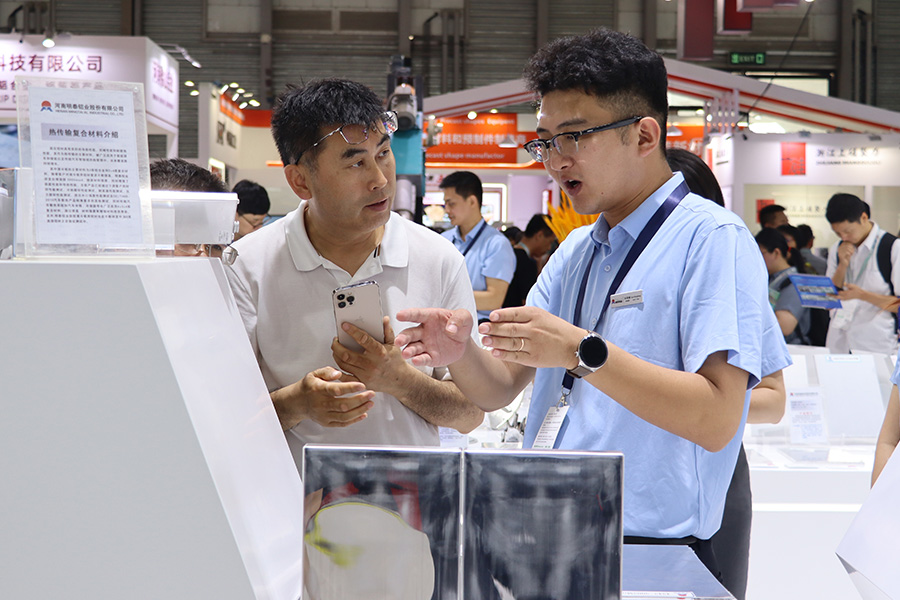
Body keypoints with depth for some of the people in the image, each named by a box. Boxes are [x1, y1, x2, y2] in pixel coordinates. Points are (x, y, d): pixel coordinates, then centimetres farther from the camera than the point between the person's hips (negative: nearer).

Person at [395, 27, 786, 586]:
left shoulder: (711, 238, -11)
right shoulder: (574, 251, 14)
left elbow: (717, 421, -21)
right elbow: (501, 388, 10)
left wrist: (583, 351, -26)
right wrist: (461, 351, -11)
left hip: (652, 555, -7)